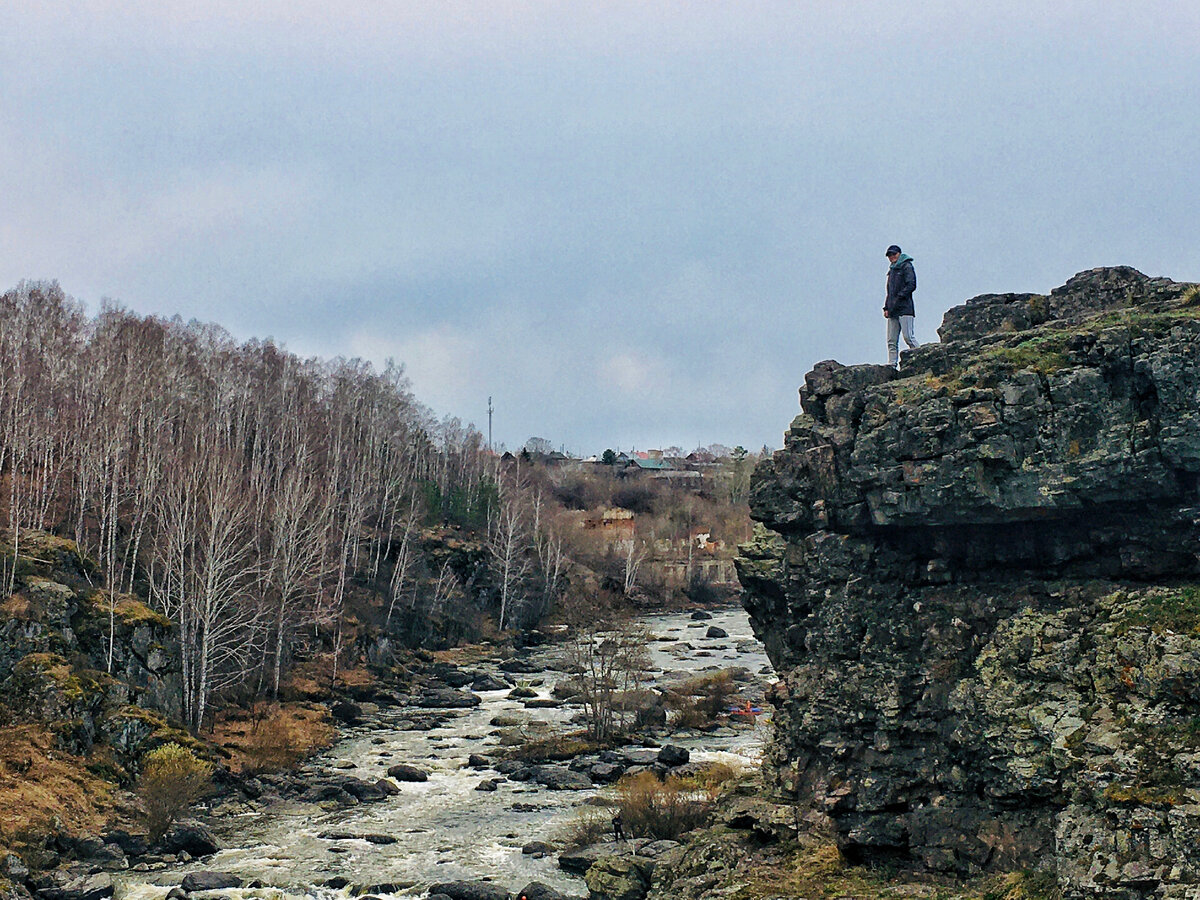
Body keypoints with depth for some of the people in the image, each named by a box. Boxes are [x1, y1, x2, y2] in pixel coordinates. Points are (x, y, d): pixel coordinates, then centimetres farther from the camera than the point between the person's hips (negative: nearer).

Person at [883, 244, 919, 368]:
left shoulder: (906, 266, 0)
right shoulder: (891, 270, 24)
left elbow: (911, 285, -11)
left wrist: (899, 297, -17)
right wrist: (886, 307, 15)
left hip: (904, 308, -8)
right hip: (892, 311, 8)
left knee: (908, 337, -14)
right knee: (891, 341, 1)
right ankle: (891, 365, 0)